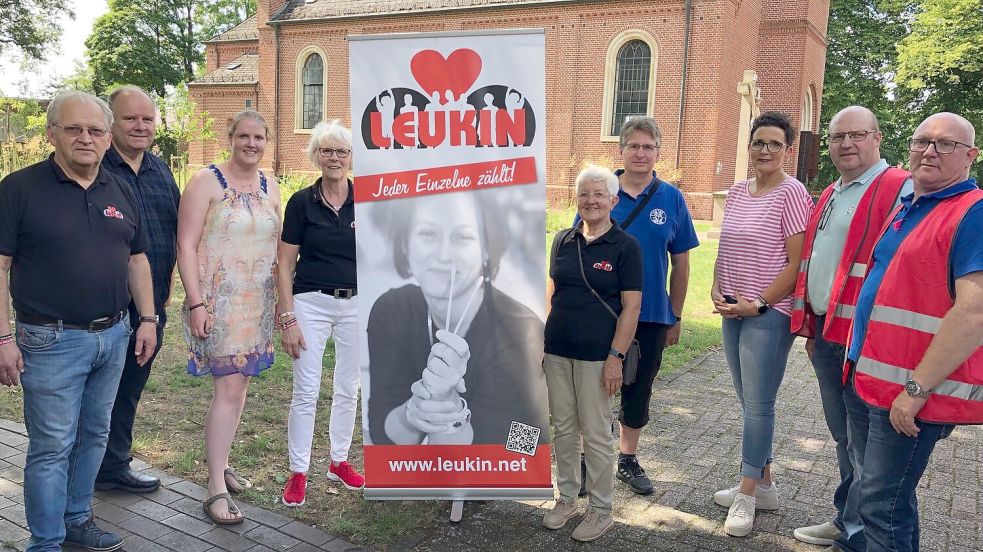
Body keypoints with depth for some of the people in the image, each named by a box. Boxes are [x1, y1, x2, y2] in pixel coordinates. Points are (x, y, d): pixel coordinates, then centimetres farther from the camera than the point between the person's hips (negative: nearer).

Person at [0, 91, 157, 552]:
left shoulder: (120, 191, 8)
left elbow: (137, 259, 13)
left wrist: (147, 319, 8)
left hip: (114, 336, 5)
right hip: (52, 340, -5)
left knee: (94, 436, 16)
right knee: (52, 446, 3)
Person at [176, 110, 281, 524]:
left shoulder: (270, 188, 11)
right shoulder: (206, 182, -6)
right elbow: (186, 245, -10)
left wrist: (282, 299, 13)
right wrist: (196, 303, -16)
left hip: (258, 303, 6)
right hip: (218, 301, -6)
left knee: (239, 383, 12)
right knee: (229, 387, -10)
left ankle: (220, 462, 29)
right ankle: (216, 489, -1)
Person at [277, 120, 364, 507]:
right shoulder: (302, 202, -4)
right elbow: (284, 263, -3)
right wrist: (288, 318, -9)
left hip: (357, 305, 2)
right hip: (311, 303, -2)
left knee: (348, 389, 12)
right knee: (306, 391, 0)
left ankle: (339, 461, 30)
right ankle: (298, 472, 15)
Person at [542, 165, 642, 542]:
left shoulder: (625, 246, -6)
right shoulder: (563, 241, 7)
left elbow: (632, 306, -8)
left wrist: (616, 357, -13)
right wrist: (540, 339, 9)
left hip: (596, 355, -4)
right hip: (557, 351, 5)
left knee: (596, 433, 5)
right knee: (563, 428, 14)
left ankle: (601, 510, 21)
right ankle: (566, 498, 30)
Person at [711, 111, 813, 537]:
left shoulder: (791, 192, -9)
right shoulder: (737, 191, 11)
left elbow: (799, 262, -13)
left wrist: (759, 304, -15)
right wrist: (717, 291, 3)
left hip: (769, 314, -7)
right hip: (732, 311, 7)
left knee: (758, 405, 0)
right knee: (750, 403, 13)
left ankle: (747, 495, 12)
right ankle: (763, 485, 27)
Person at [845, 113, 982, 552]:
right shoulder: (907, 208, 15)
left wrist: (916, 388, -22)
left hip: (914, 389, -9)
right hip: (878, 380, 9)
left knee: (881, 502, -2)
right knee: (892, 494, 21)